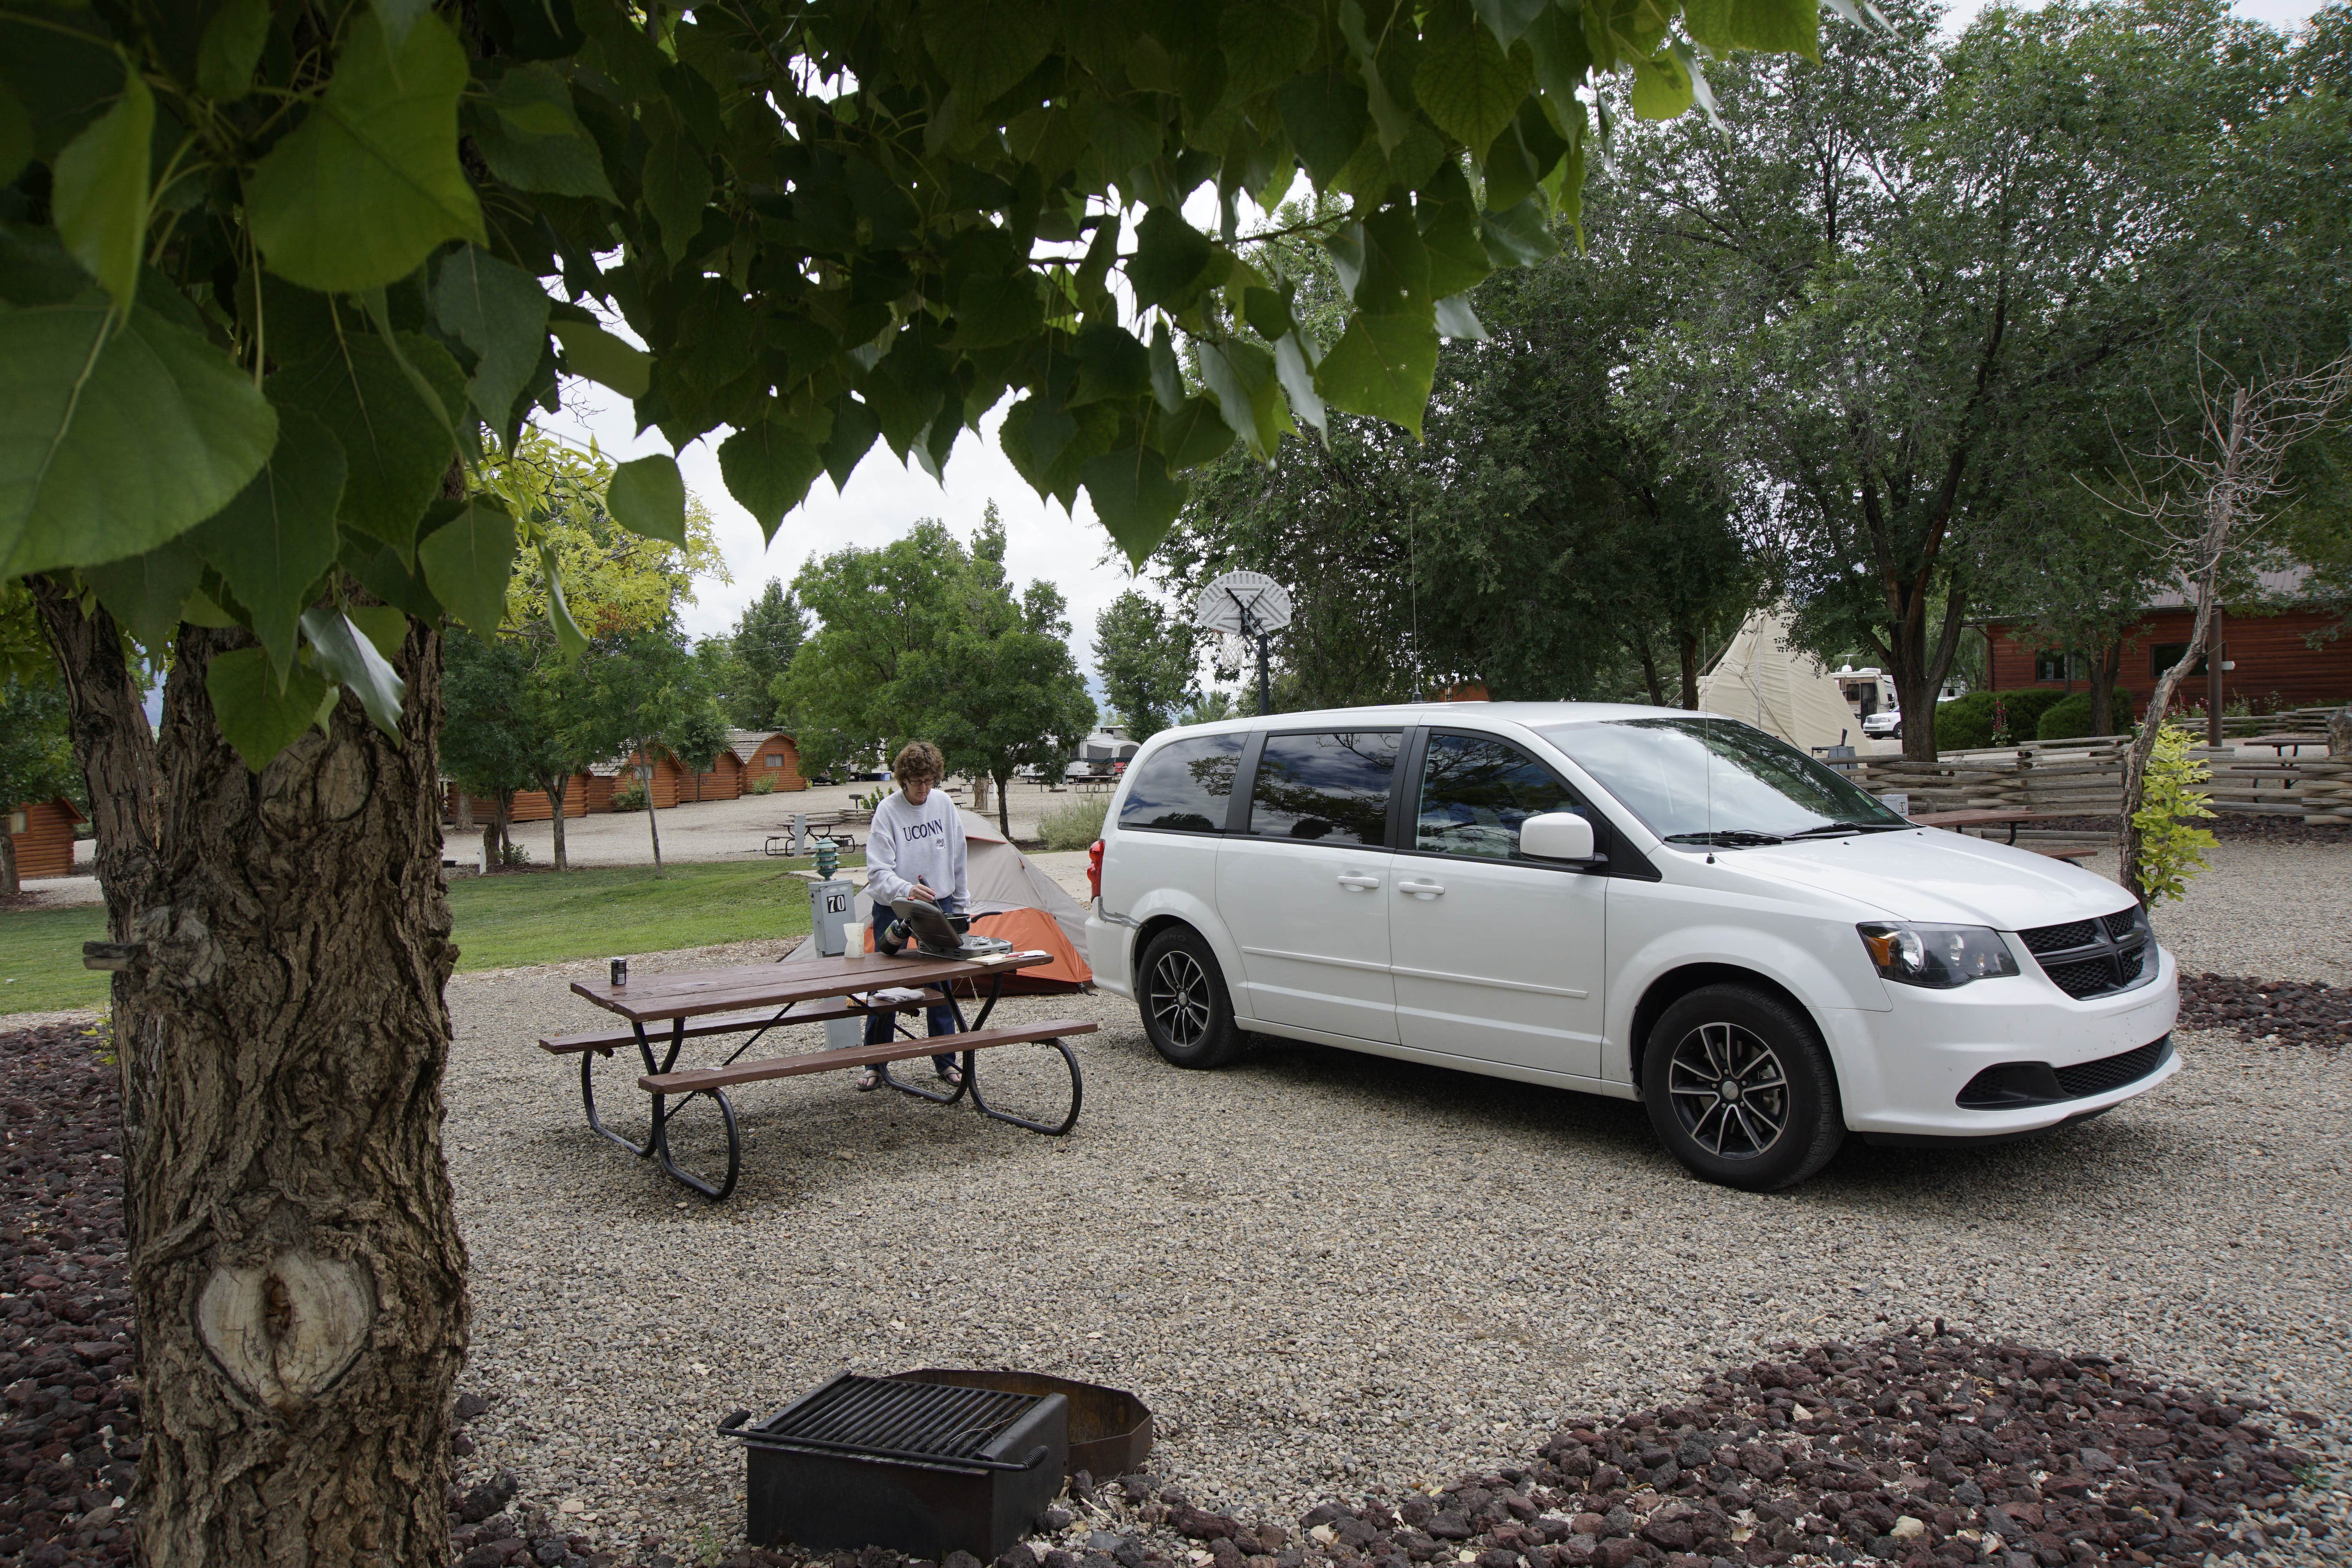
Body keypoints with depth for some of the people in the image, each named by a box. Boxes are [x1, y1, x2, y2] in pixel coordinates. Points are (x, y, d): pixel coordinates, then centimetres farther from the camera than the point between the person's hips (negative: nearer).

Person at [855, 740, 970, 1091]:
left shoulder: (944, 804, 0)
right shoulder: (888, 811, -13)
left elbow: (958, 860, 10)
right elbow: (878, 872, -19)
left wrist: (961, 905, 11)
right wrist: (907, 890, -37)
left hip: (939, 905, 3)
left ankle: (945, 1062, 18)